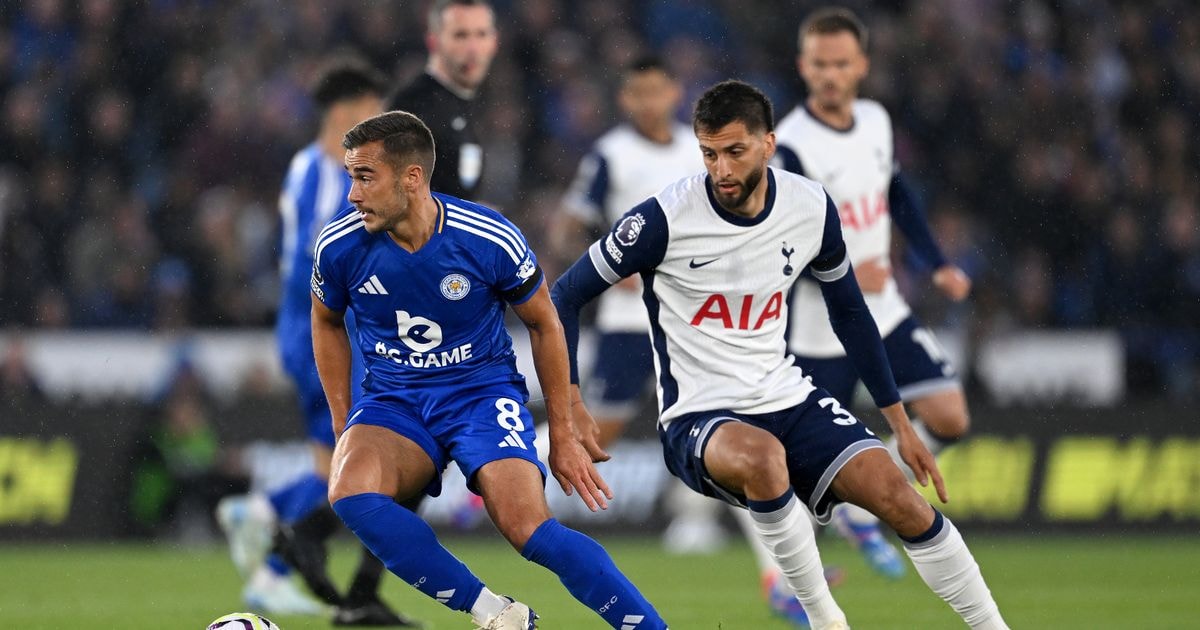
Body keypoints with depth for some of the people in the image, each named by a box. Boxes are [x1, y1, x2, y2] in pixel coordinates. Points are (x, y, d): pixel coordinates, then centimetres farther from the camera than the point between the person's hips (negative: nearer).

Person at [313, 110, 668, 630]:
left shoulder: (490, 240, -15)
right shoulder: (340, 246, -10)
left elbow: (544, 323, 2)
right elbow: (327, 323, 13)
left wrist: (563, 434, 5)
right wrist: (344, 427, 9)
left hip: (483, 390, -2)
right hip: (392, 401, 2)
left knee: (529, 528, -26)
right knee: (349, 492, -31)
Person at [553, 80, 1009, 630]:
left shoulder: (811, 207, -2)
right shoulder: (665, 218, -16)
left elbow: (848, 310, 14)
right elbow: (567, 296, -5)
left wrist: (900, 422, 16)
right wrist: (570, 404, -16)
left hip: (787, 397, 4)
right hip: (699, 419, -4)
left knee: (901, 498, -15)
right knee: (763, 456, -39)